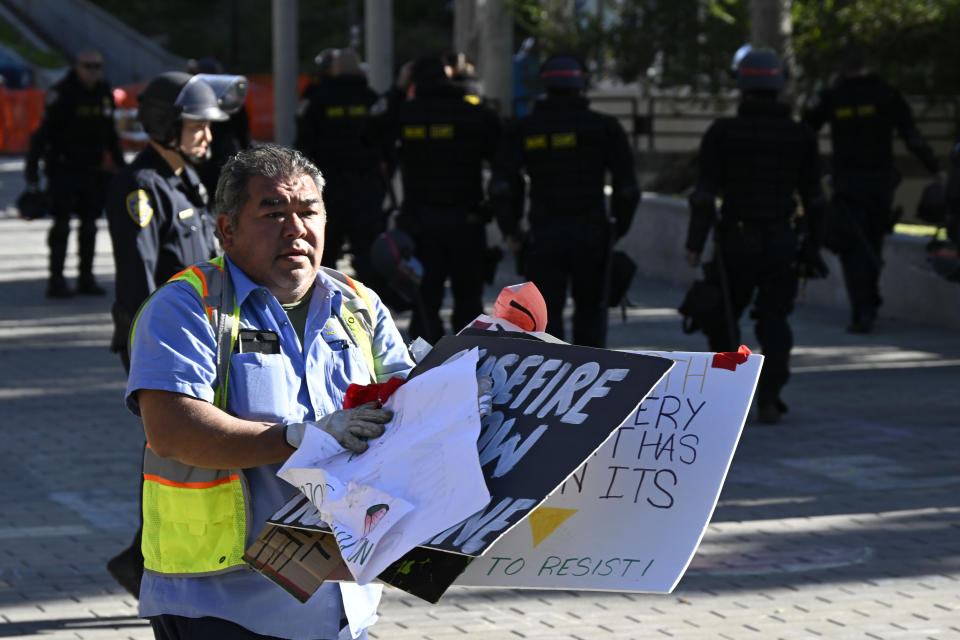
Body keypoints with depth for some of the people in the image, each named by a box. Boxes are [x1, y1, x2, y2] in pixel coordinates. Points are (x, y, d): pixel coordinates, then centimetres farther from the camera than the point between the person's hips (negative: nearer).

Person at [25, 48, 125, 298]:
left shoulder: (104, 93, 9)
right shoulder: (62, 94, -12)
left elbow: (110, 134, 21)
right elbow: (42, 134, -13)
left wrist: (121, 165, 21)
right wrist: (32, 174, -17)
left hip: (93, 171, 6)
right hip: (64, 170, -6)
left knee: (89, 223, 8)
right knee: (62, 223, -8)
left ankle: (86, 277, 15)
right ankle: (56, 279, -4)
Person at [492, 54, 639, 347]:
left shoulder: (524, 129, 6)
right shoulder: (603, 127, 3)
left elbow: (503, 184, -1)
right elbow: (627, 187, 1)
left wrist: (510, 229, 8)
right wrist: (618, 228, 10)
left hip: (544, 234, 1)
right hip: (591, 232, -1)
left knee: (547, 310, 4)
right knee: (590, 309, 11)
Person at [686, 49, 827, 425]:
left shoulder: (722, 134, -4)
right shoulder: (800, 136, 4)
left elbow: (705, 193, -9)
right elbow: (814, 199, 7)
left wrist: (695, 244, -7)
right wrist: (812, 248, 15)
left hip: (734, 241, -2)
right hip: (780, 242, 2)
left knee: (722, 319, 13)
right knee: (774, 321, 8)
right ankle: (768, 400, -2)